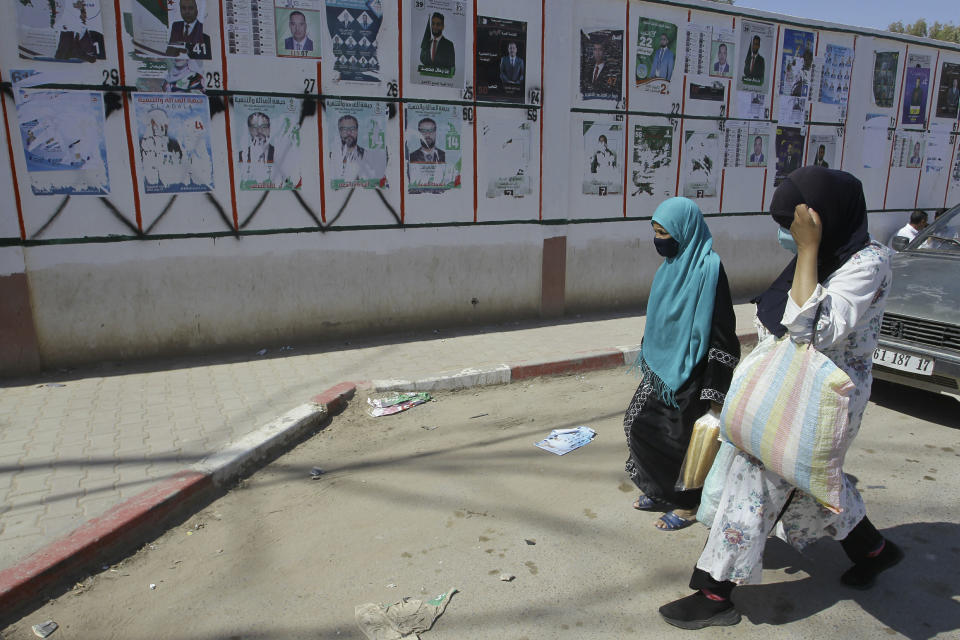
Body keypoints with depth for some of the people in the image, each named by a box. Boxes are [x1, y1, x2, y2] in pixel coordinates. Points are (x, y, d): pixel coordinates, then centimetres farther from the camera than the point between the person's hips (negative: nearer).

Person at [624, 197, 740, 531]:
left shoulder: (707, 269, -20)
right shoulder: (671, 265, 5)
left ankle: (687, 506, 27)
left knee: (683, 436, 6)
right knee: (640, 423, 14)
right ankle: (660, 490, 33)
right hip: (662, 366, 8)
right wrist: (649, 359, 21)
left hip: (688, 372, -8)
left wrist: (715, 390, -20)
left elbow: (722, 331, -20)